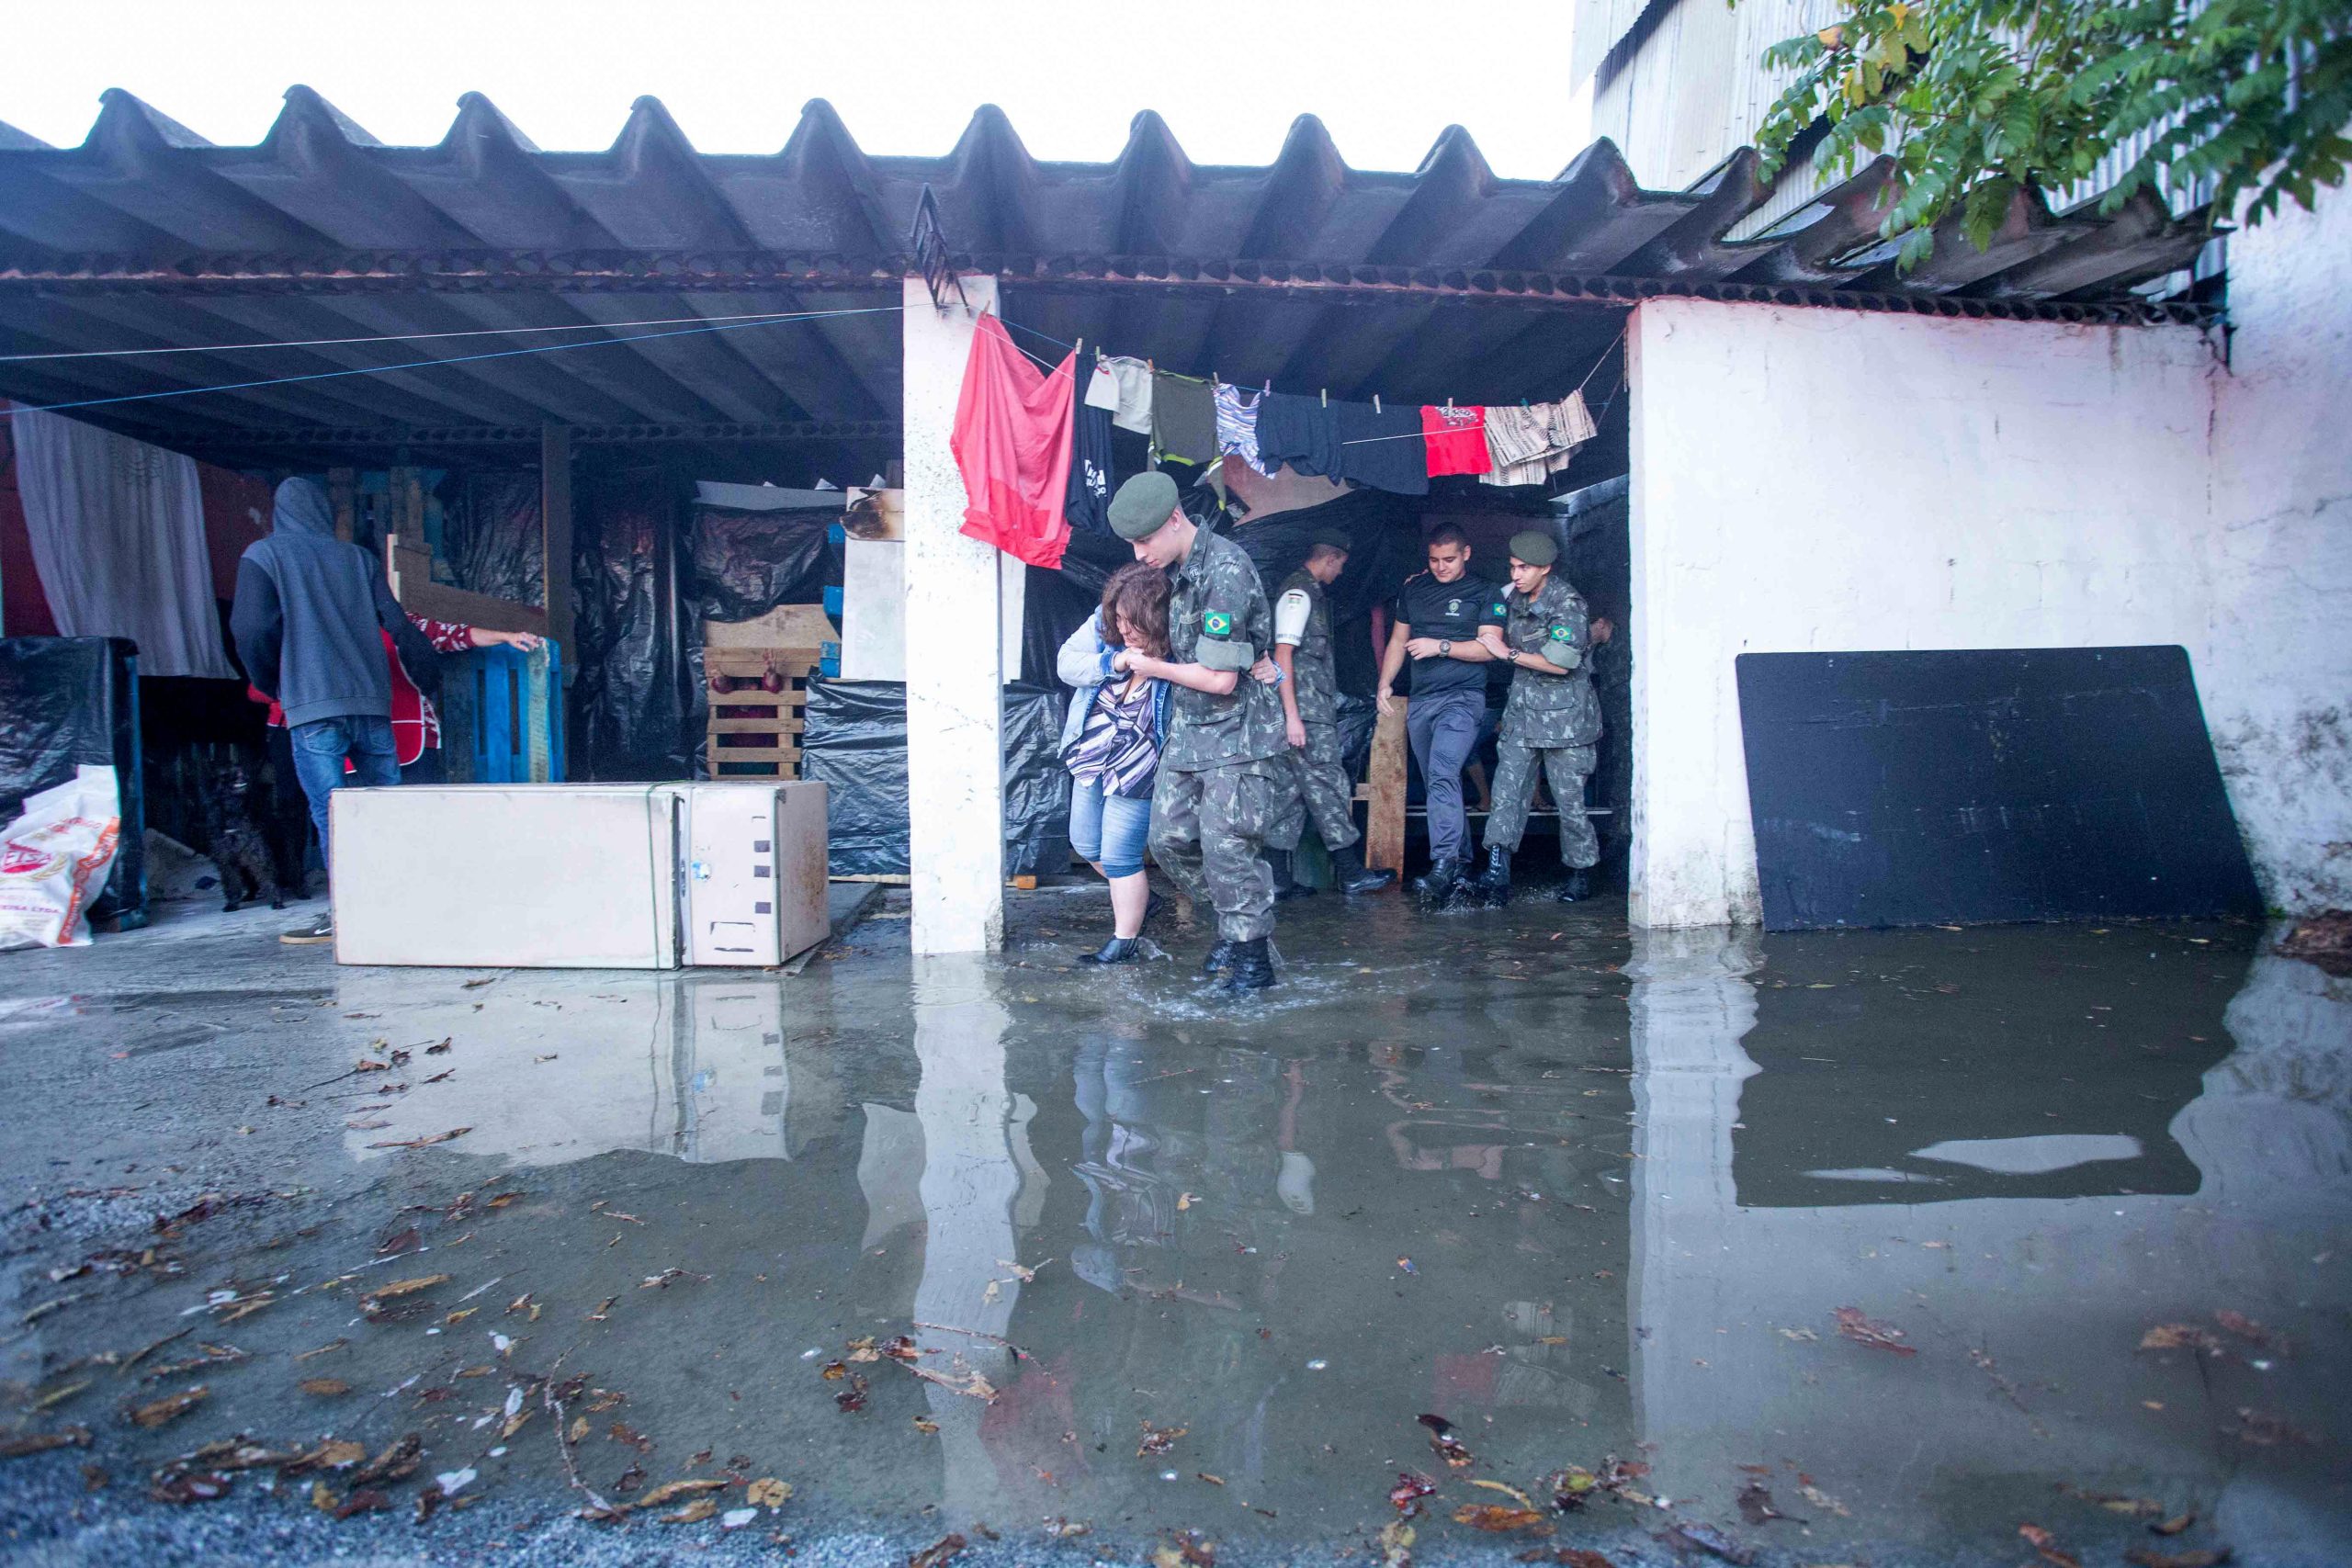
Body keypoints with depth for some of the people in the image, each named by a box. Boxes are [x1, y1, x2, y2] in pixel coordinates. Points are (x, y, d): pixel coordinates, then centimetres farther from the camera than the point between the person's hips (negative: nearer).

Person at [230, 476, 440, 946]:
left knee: (331, 810, -2)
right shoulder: (357, 557, 14)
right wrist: (431, 678, 21)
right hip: (371, 702, 3)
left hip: (312, 705, -3)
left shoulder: (263, 555, 4)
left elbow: (250, 630, -7)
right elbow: (399, 625, 10)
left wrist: (269, 685, 9)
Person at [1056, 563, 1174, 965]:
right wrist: (1110, 664, -23)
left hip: (1136, 772, -7)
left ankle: (1125, 943, 18)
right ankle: (1138, 898, 43)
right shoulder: (1102, 624, -11)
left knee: (1119, 856, -1)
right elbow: (1066, 663, -7)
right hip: (1090, 760, 7)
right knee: (1086, 843, 19)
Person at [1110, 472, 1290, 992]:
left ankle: (1254, 956, 8)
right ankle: (1232, 922, 26)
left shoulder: (1226, 572, -21)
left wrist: (1155, 668, -8)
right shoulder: (1177, 567, 7)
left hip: (1237, 735, -9)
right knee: (1169, 838, 7)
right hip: (1187, 729, 9)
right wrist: (1134, 655, 9)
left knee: (1225, 846, -8)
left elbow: (1220, 679, -21)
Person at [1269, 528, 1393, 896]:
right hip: (1306, 712, -10)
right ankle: (1351, 874, 2)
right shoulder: (1299, 593, -10)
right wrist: (1292, 716, -22)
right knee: (1330, 787, -4)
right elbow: (1282, 655, -17)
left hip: (1315, 709, 10)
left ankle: (1279, 880, 10)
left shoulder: (1308, 592, 19)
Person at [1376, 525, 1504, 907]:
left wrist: (1441, 646, -15)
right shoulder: (1413, 589, 16)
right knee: (1436, 786, 8)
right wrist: (1385, 682, 12)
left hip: (1463, 698, -6)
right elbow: (1399, 639, 22)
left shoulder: (1484, 594, 2)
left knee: (1442, 775, -24)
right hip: (1420, 700, 6)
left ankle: (1443, 866, -28)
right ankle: (1461, 868, 17)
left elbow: (1489, 648, -6)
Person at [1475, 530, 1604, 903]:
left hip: (1563, 716, -6)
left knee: (1569, 798, 1)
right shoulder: (1513, 597, 10)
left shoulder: (1568, 604, -10)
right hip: (1522, 712, 6)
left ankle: (1580, 873, 16)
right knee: (1507, 789, -7)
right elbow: (1493, 636, 30)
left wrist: (1508, 653, -10)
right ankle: (1498, 869, -13)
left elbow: (1560, 663, -18)